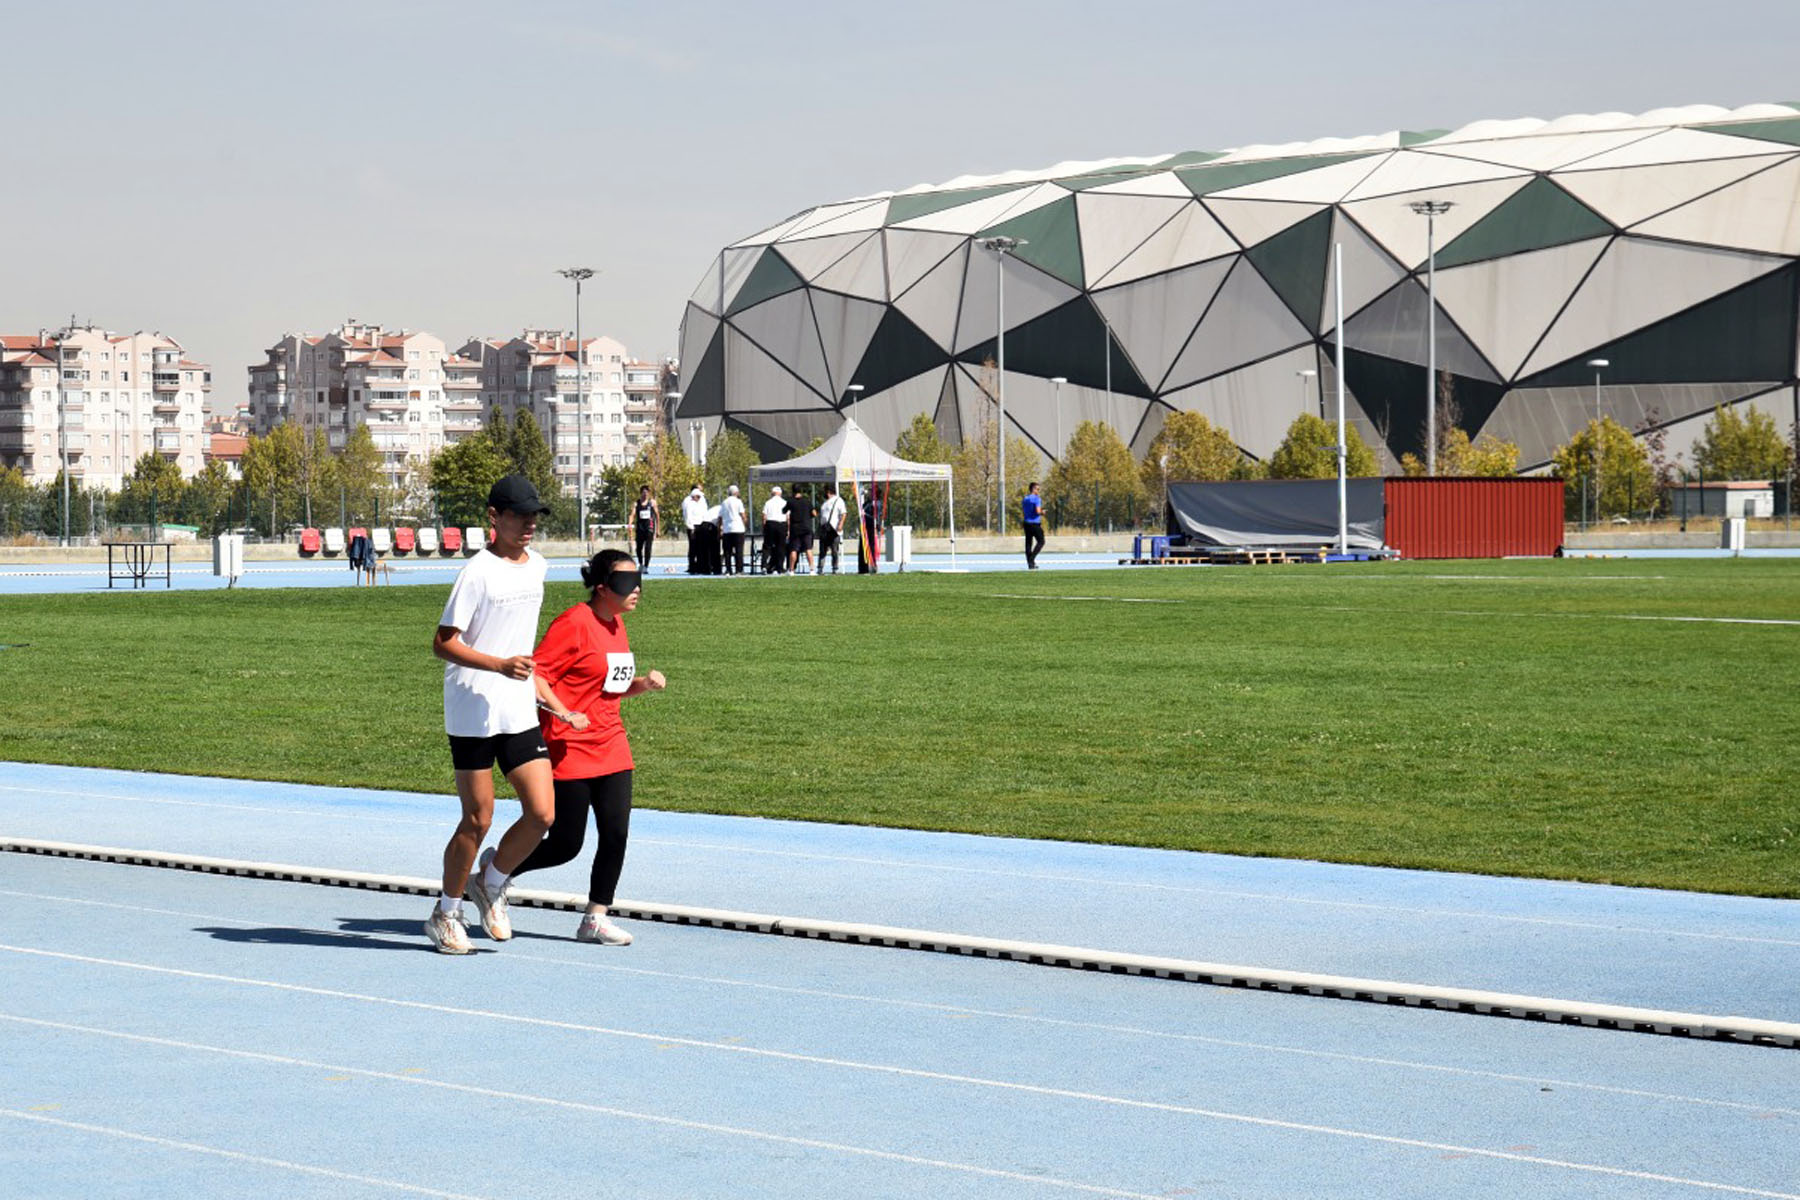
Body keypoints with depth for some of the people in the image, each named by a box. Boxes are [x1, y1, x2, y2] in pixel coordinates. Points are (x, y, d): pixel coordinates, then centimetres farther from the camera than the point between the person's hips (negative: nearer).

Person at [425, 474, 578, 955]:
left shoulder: (536, 566, 11)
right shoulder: (477, 572, -11)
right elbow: (442, 643, -14)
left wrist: (544, 694, 28)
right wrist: (500, 666, -25)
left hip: (520, 715, 6)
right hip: (472, 714, -6)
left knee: (542, 813, -5)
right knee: (478, 819, 0)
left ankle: (492, 882, 21)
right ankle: (447, 913, 19)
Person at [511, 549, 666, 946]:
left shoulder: (616, 623, 12)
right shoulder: (574, 623, -14)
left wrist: (644, 683, 6)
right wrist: (565, 714, -25)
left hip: (611, 748, 8)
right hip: (569, 750, -7)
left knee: (616, 833, -3)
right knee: (565, 846, -3)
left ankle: (596, 918, 8)